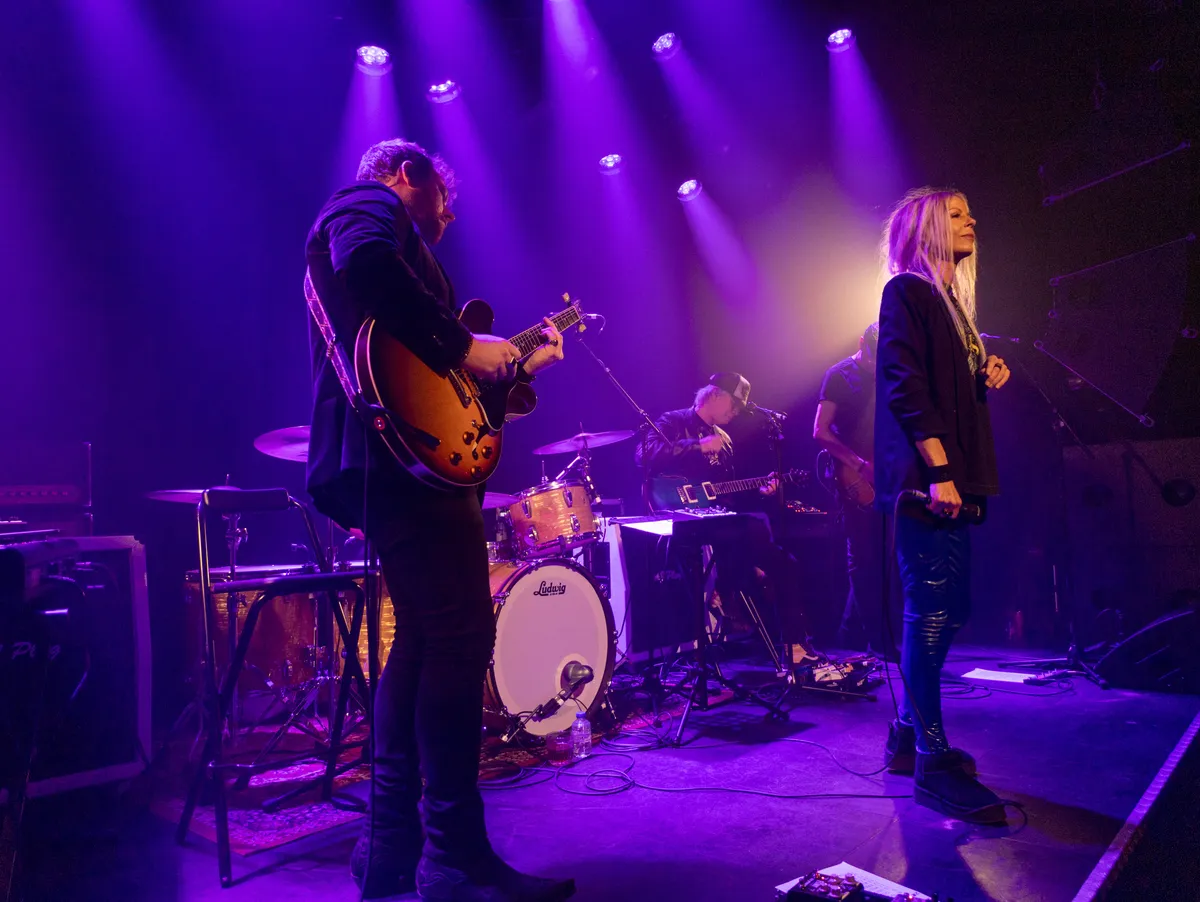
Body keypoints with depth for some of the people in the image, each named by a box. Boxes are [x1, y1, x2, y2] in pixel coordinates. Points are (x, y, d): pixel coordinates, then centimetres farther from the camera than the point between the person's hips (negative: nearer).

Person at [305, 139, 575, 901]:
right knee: (460, 636, -12)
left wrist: (518, 363, 24)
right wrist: (463, 345, -17)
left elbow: (429, 360, 26)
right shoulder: (369, 202, 4)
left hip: (392, 460, 11)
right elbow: (366, 265, -22)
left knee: (423, 640, 11)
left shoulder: (381, 228, 32)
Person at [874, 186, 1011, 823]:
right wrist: (938, 469, -21)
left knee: (943, 611, 12)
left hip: (950, 482, 10)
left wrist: (986, 380, 7)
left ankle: (909, 736, 24)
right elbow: (906, 388, -15)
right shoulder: (906, 292, -4)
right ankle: (933, 765, -1)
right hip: (924, 479, -10)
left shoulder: (951, 301, 23)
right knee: (930, 612, -9)